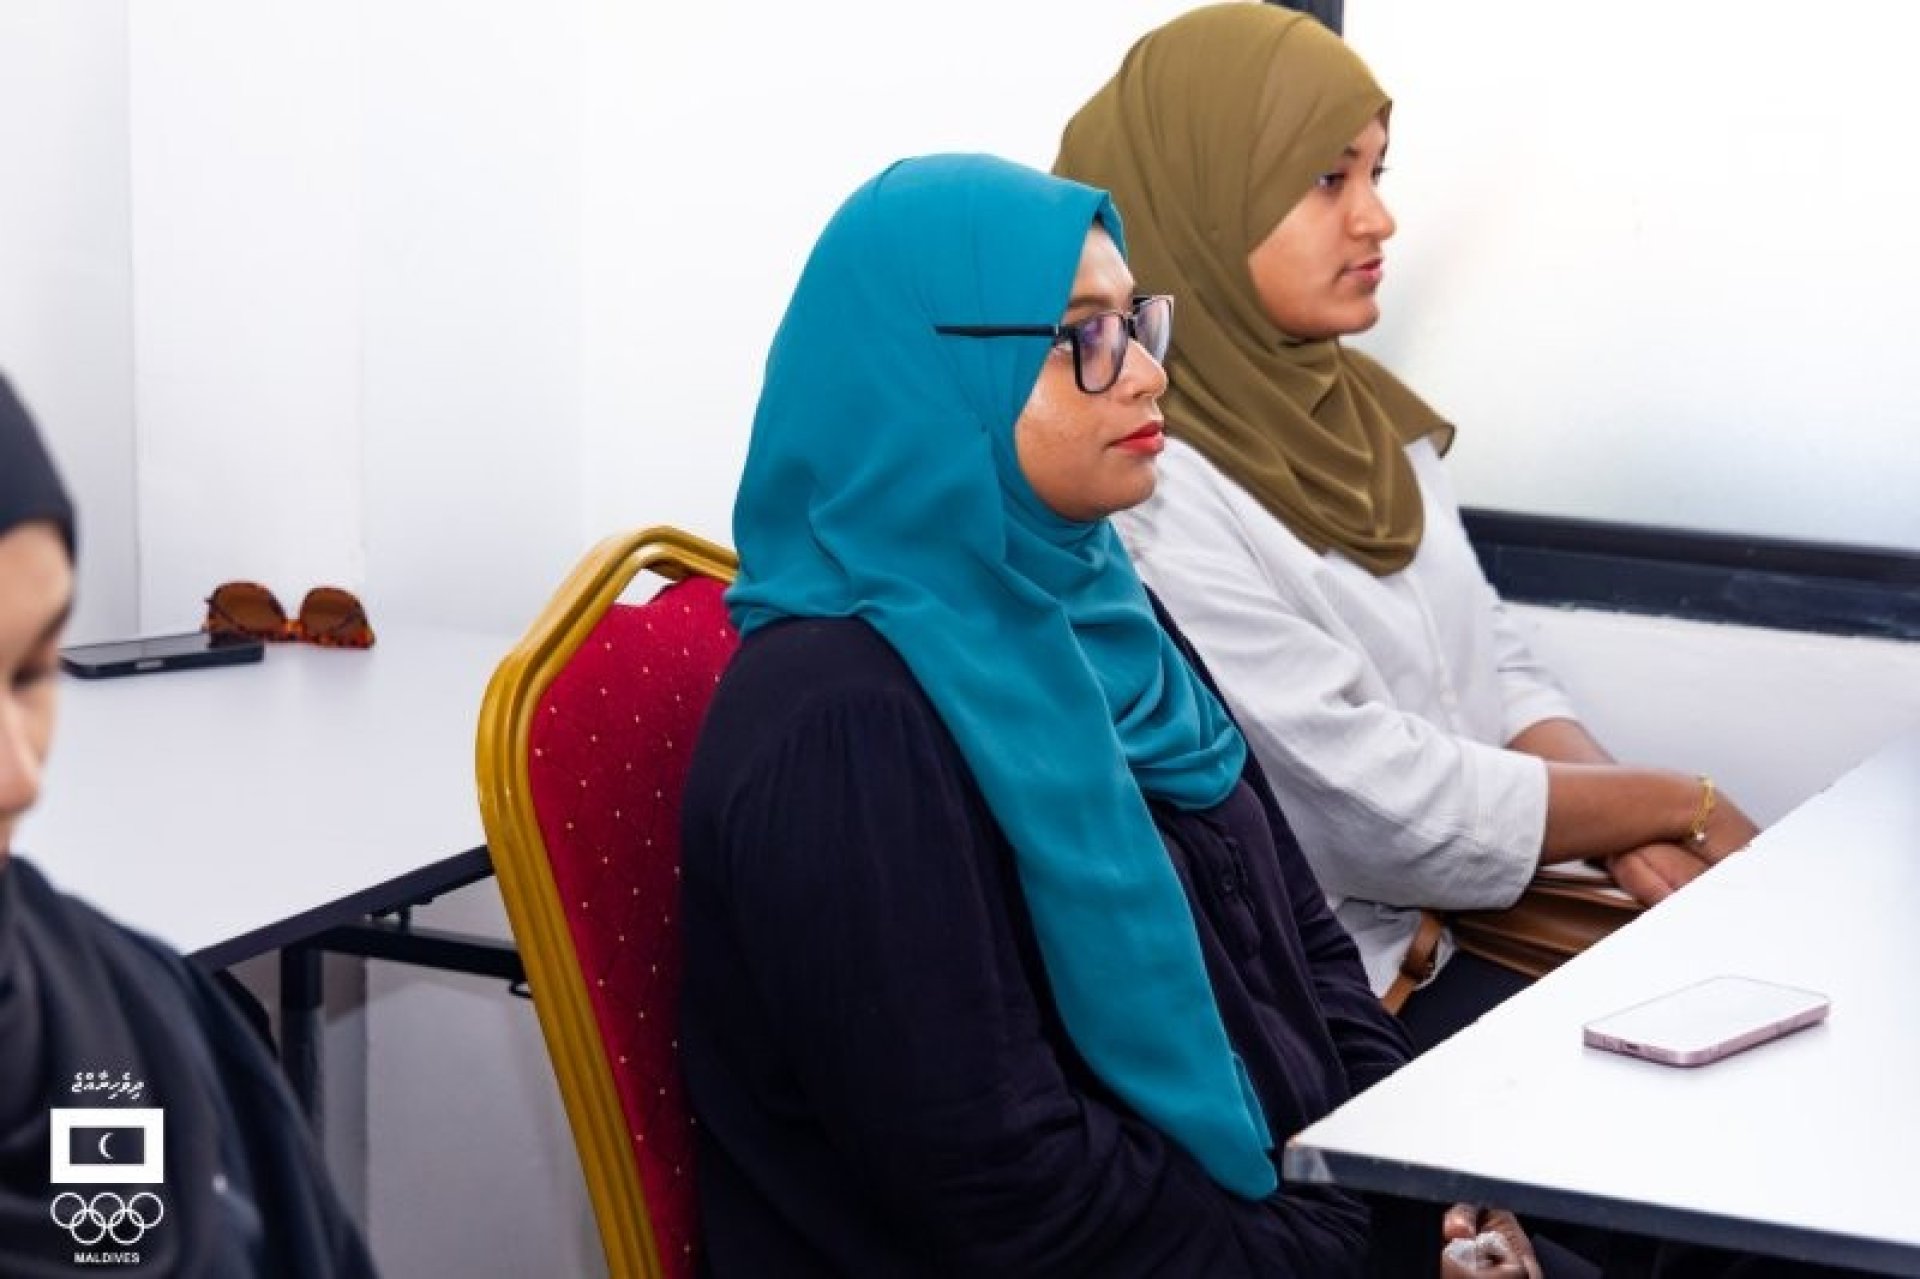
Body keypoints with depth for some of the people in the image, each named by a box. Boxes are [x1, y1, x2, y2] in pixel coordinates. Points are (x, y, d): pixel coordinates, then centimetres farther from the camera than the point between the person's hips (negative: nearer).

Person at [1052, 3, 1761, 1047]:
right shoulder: (1145, 494, -20)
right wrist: (1675, 806, -9)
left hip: (1472, 920, 8)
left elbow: (1493, 670, 11)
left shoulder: (1352, 409, 8)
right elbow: (1387, 809, -20)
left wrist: (1633, 833, -8)